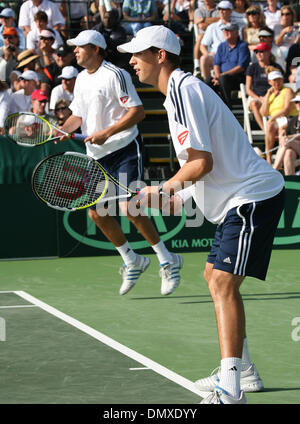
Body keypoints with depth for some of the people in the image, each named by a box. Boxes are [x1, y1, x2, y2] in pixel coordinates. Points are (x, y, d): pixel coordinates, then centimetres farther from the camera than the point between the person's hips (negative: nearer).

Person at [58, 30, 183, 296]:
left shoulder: (115, 75, -12)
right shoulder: (81, 79, 13)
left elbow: (137, 111, -16)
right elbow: (78, 115, 21)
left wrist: (107, 133, -23)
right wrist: (63, 129, -1)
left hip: (124, 149, -8)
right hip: (97, 156, 8)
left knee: (129, 209, -18)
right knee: (97, 213, 5)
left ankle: (167, 261, -4)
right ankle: (132, 261, 23)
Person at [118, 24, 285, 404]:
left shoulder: (182, 90, -16)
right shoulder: (181, 88, 17)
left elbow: (202, 162, -21)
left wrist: (162, 190, -9)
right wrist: (169, 191, 14)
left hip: (253, 197, -11)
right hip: (239, 200, 11)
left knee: (223, 283, -18)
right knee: (215, 277, 19)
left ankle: (230, 390, -25)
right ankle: (243, 372, 26)